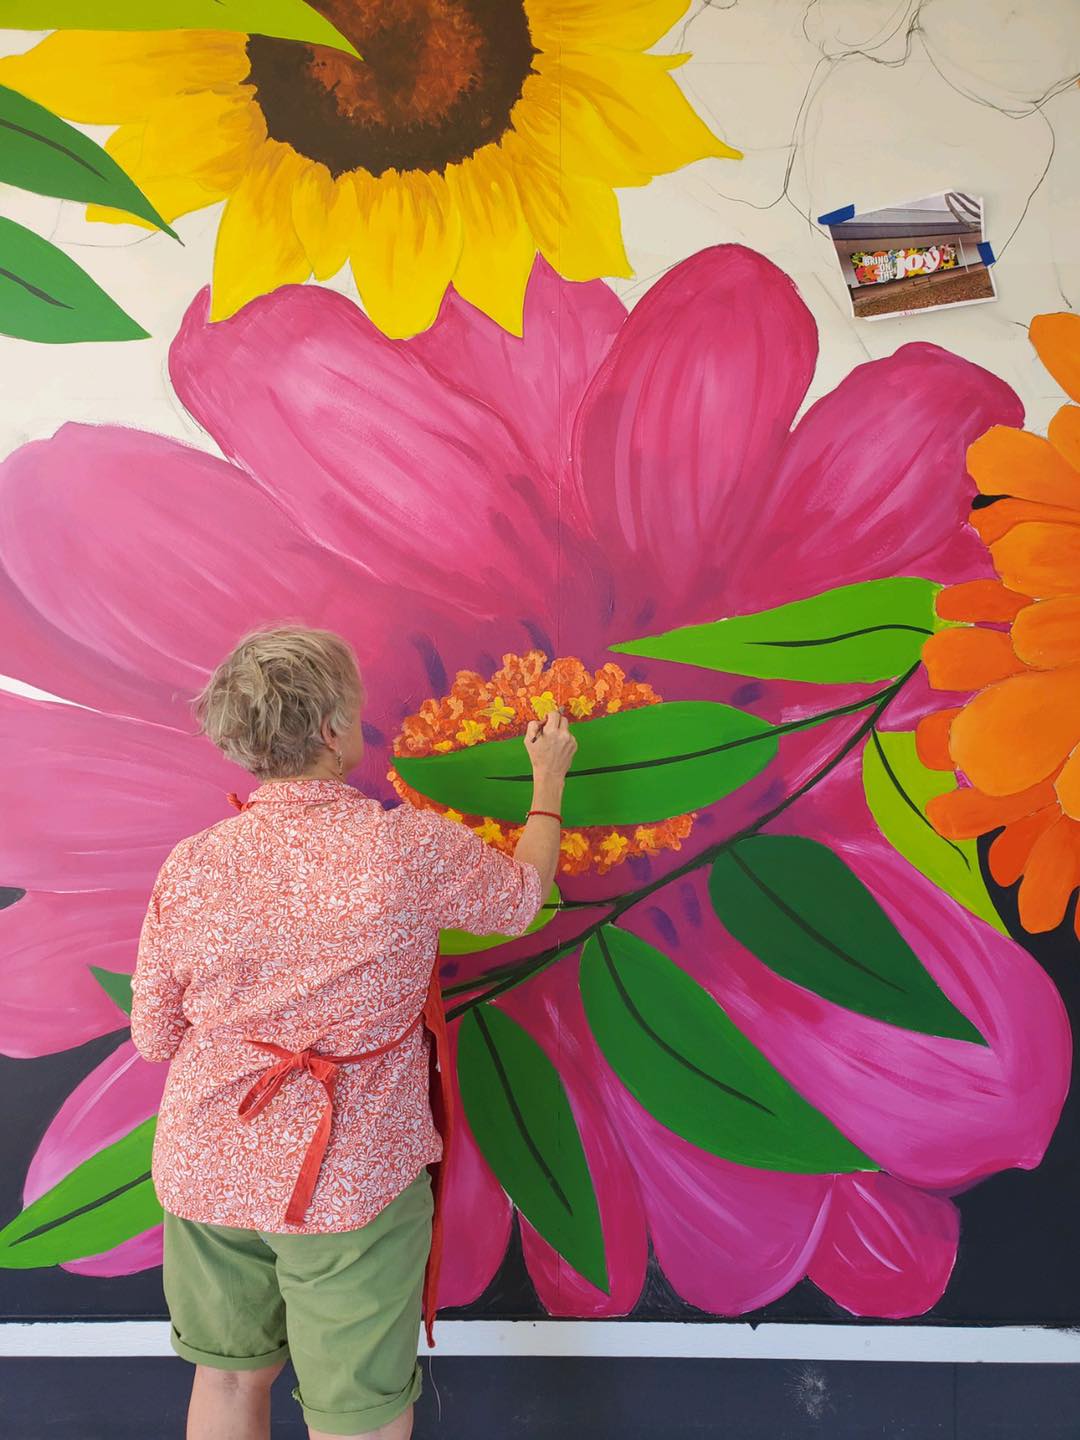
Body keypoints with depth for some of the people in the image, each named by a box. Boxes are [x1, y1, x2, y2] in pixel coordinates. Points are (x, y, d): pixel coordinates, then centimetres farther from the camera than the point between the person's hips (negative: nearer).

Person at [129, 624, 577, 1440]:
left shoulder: (188, 868, -10)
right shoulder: (415, 848, -18)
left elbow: (156, 1036, 0)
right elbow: (522, 897, 2)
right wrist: (550, 778, 16)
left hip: (204, 1174, 4)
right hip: (351, 1182, -3)